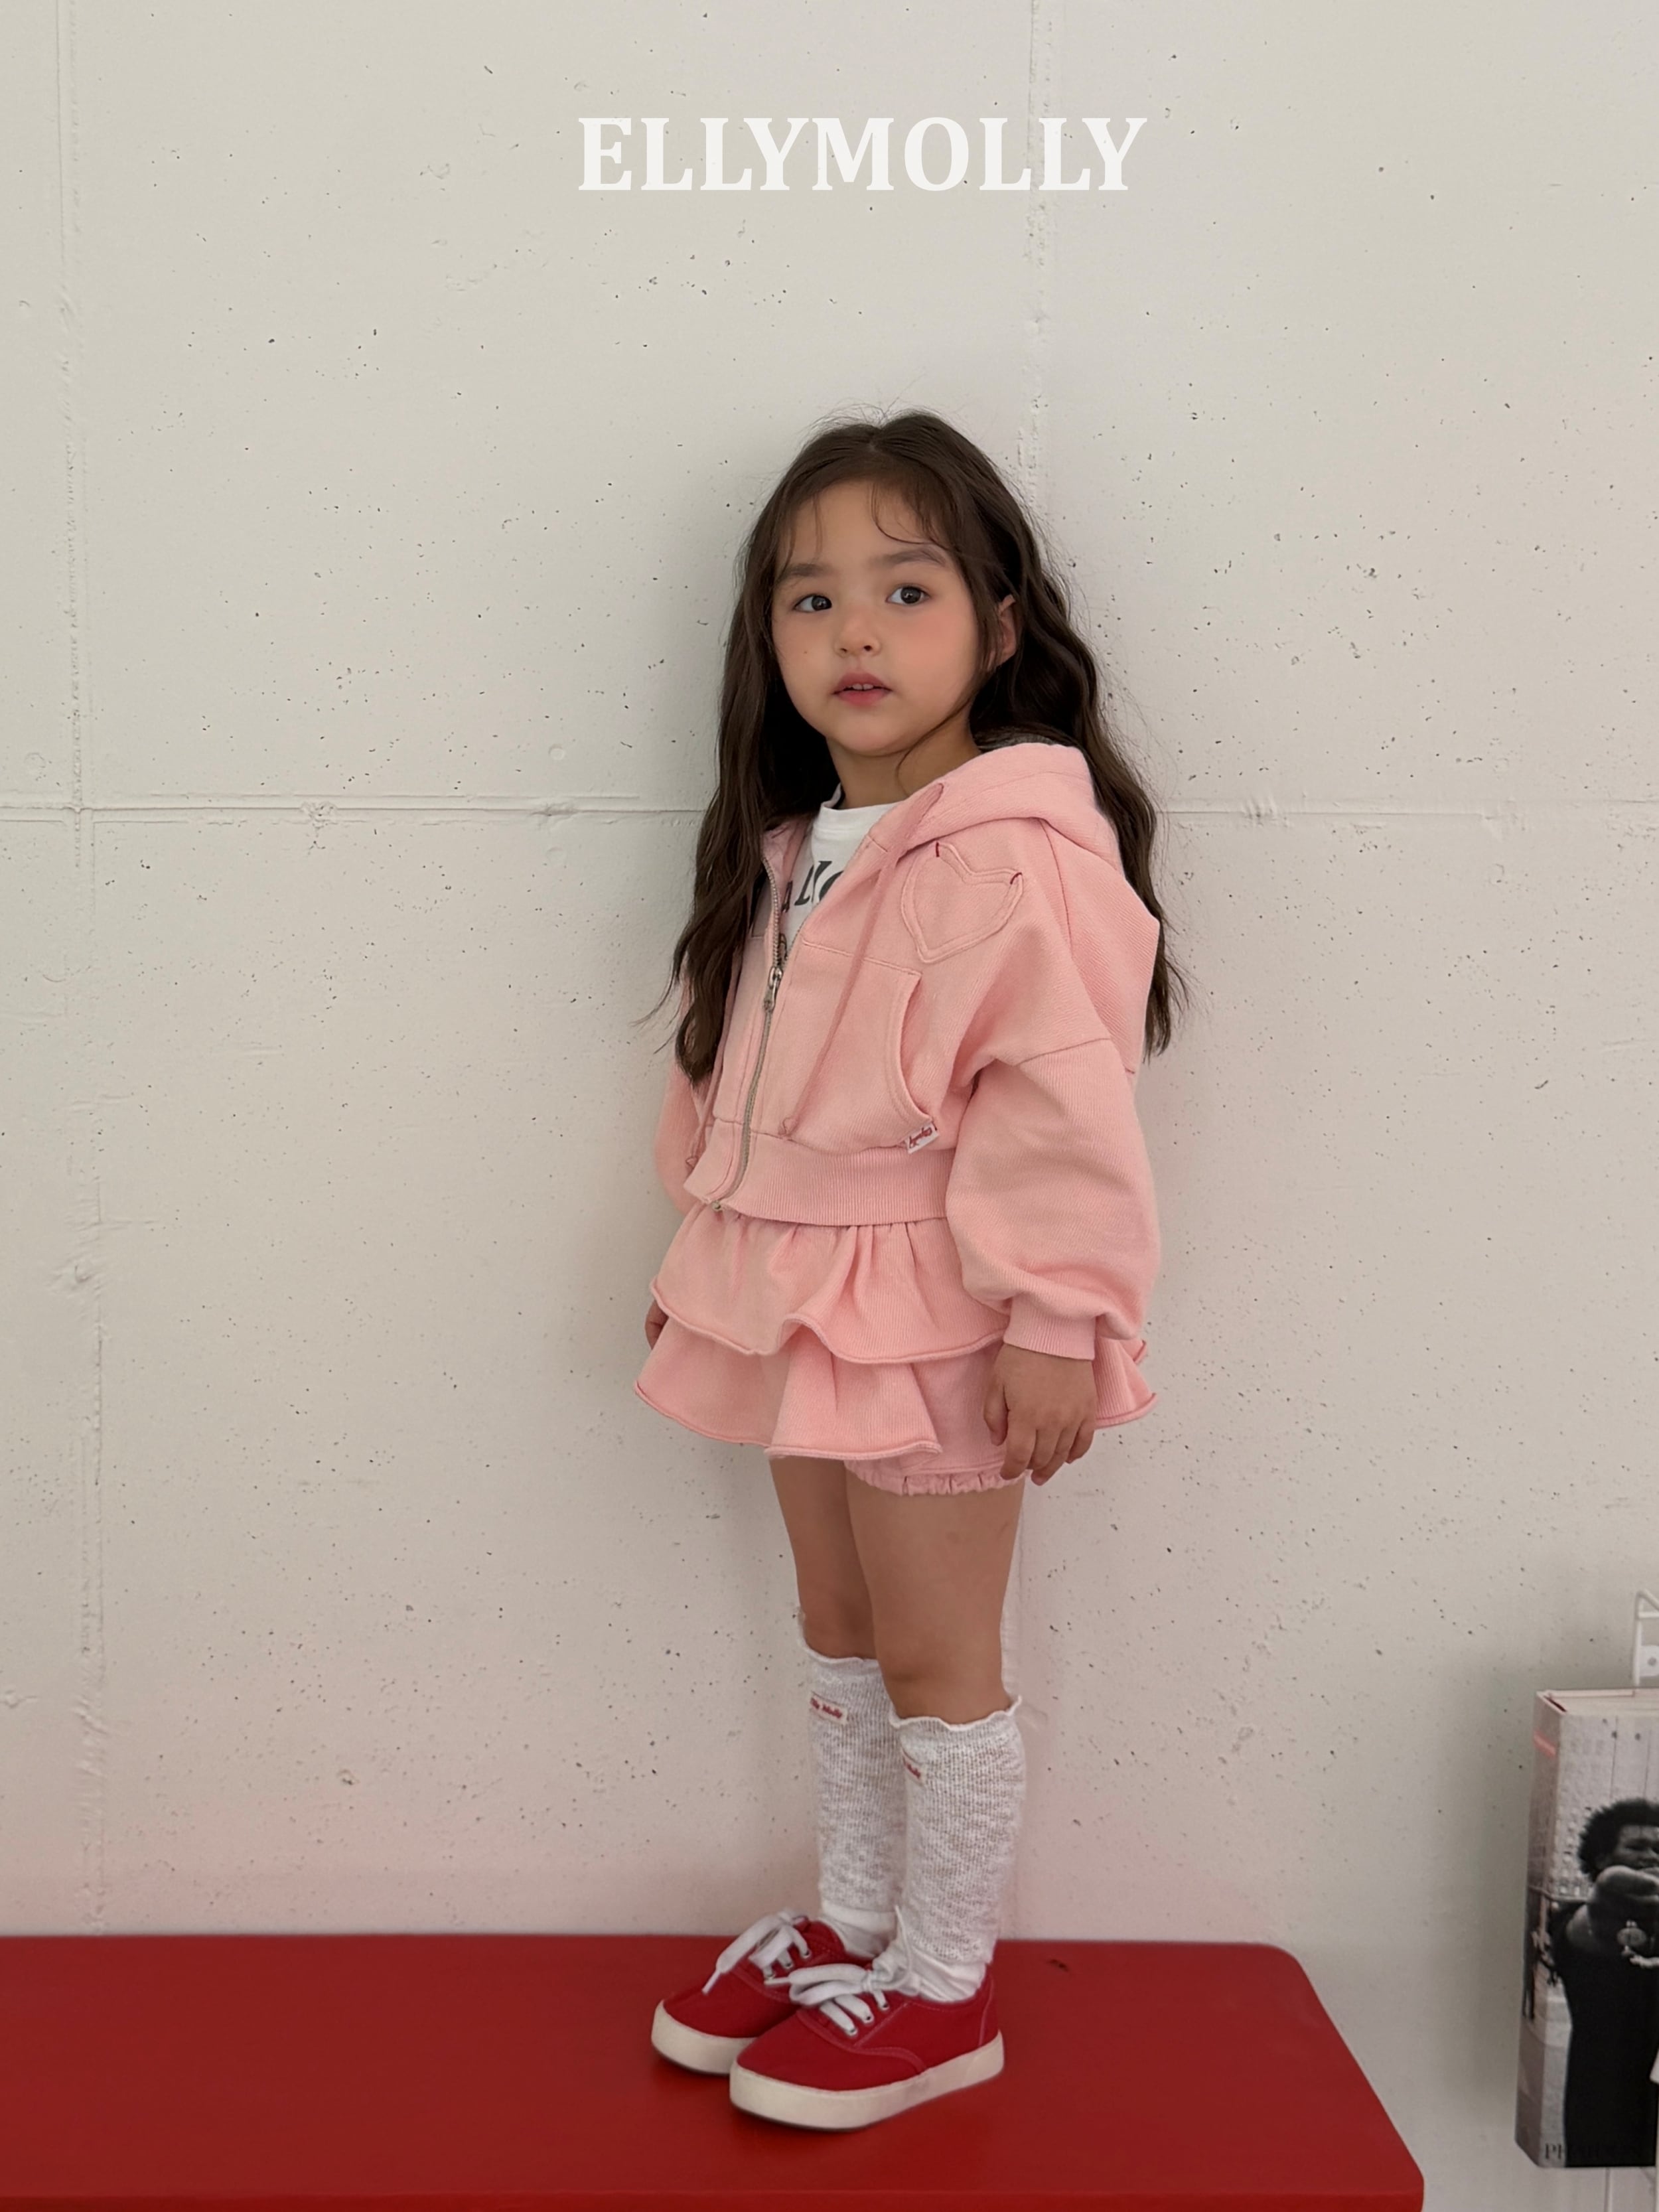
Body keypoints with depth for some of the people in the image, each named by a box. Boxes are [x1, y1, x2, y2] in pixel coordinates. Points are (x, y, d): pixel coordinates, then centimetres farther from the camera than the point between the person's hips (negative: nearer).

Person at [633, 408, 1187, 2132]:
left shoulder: (1019, 857, -19)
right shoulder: (796, 850, 9)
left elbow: (1062, 1112, -22)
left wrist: (1056, 1326, -22)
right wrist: (703, 1252, 18)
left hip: (935, 1322, -8)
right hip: (803, 1305, 8)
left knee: (936, 1662, 6)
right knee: (838, 1634, 19)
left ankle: (943, 1993, 24)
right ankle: (851, 1928, 37)